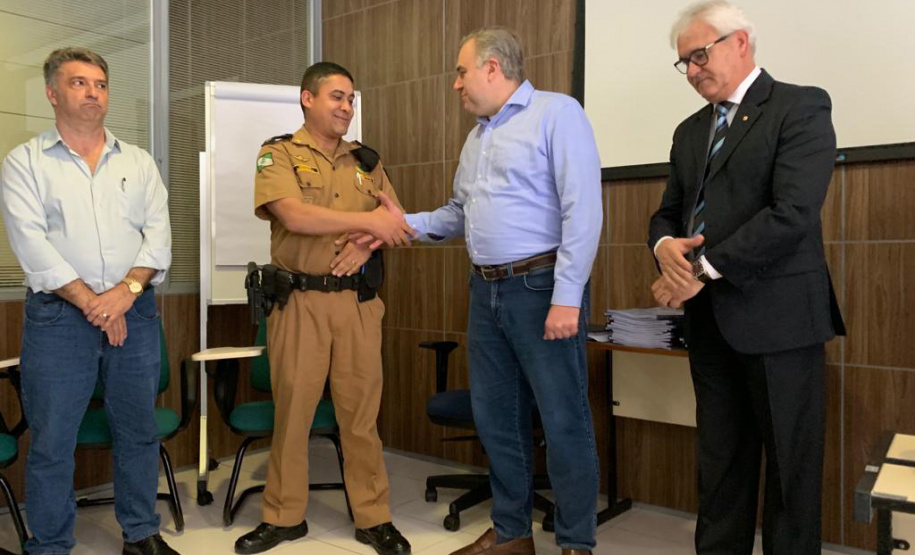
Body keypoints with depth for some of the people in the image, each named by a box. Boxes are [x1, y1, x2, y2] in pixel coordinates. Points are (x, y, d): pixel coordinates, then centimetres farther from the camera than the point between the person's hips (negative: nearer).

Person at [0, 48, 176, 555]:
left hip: (134, 312, 3)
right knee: (51, 441, 3)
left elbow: (158, 233, 3)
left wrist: (127, 290, -12)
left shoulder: (138, 162, 12)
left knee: (139, 431, 9)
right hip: (57, 316, -2)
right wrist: (91, 303, -13)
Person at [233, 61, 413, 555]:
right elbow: (295, 216, -16)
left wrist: (367, 245, -10)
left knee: (361, 410, 6)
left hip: (359, 301, 3)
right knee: (291, 409, 6)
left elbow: (396, 222, 11)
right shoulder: (278, 154, 1)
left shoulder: (366, 161, 14)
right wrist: (367, 220, -17)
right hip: (299, 300, -2)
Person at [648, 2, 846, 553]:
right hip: (711, 319, 6)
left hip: (776, 315, -6)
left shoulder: (801, 107, -4)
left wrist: (703, 269, -17)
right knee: (720, 459, 13)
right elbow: (669, 211, 16)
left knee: (790, 463, 6)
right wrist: (666, 246, -7)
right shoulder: (691, 131, 16)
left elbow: (792, 213, -17)